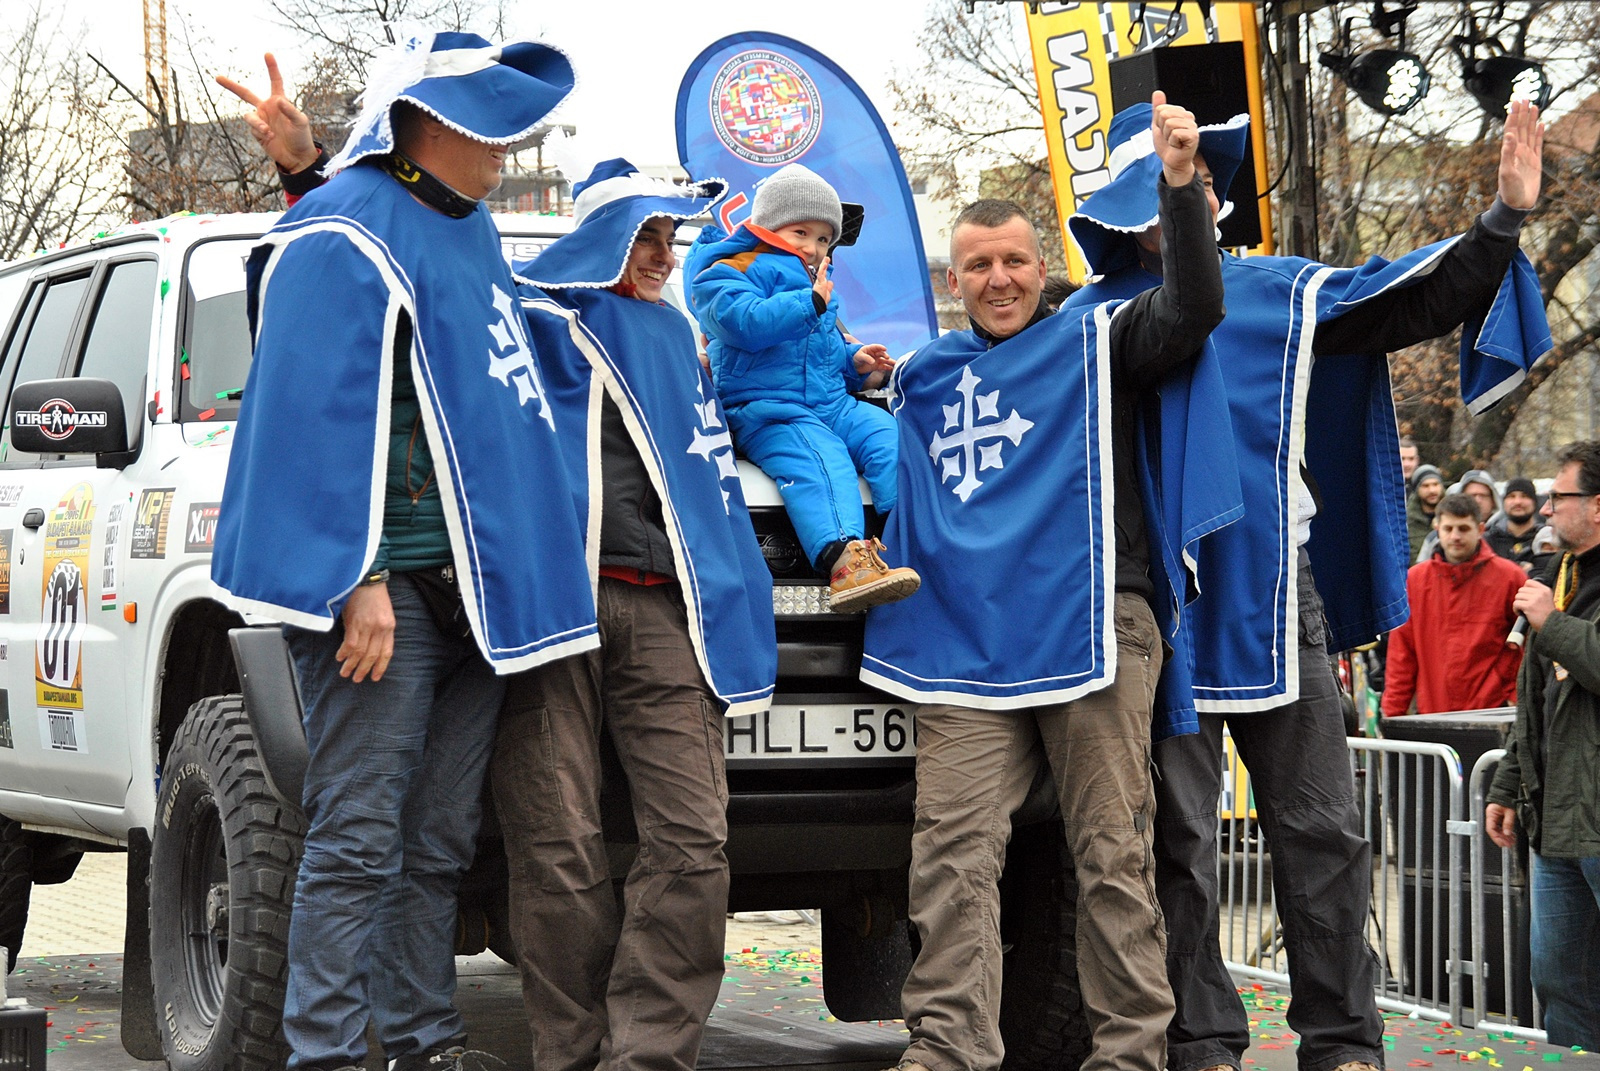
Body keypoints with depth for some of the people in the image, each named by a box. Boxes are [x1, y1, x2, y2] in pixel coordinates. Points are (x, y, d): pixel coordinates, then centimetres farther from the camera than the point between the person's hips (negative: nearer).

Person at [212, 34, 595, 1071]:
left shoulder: (469, 229, 22)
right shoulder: (349, 234, -7)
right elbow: (324, 414, -14)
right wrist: (359, 578, -20)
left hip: (472, 587, 9)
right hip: (388, 585, -9)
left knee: (440, 841, 10)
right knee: (360, 838, -9)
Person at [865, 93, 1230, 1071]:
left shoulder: (1092, 343, 11)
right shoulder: (924, 376, 25)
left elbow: (1192, 311, -5)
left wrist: (1181, 184, -16)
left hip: (1091, 627, -3)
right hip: (965, 648, 4)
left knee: (1113, 852, -5)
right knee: (953, 849, -8)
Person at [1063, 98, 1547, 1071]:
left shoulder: (1277, 293, 12)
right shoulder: (1092, 318, 8)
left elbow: (1418, 302, 8)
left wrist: (1502, 222, -3)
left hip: (1274, 591, 2)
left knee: (1322, 827, 2)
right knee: (1179, 835, 2)